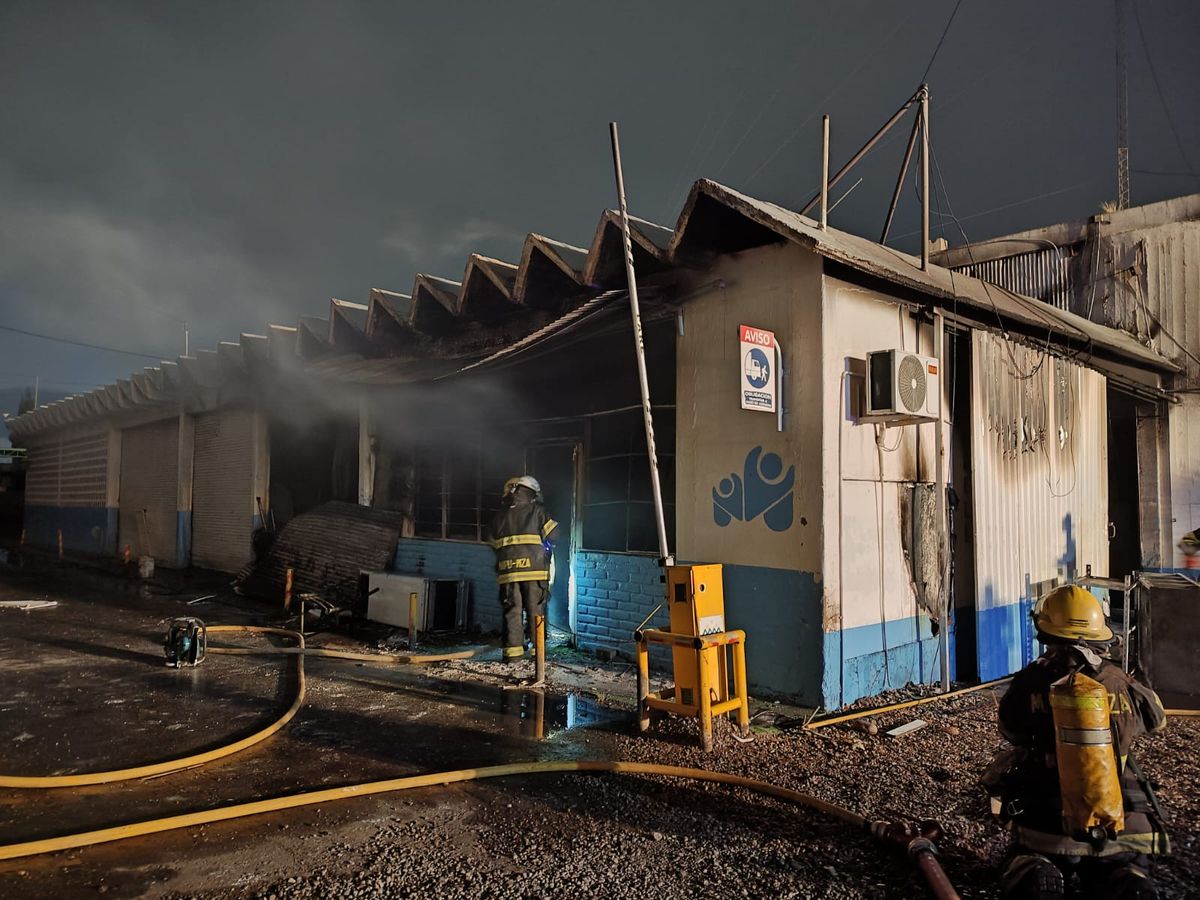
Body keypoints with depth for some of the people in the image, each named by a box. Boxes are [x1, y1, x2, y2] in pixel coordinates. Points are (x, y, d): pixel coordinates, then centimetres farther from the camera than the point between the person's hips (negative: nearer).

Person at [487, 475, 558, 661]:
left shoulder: (499, 516, 14)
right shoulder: (537, 511, 3)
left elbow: (493, 544, 17)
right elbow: (552, 535, 1)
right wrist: (545, 555, 18)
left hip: (508, 571, 3)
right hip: (534, 569, -3)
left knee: (512, 611, 6)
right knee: (535, 610, 4)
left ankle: (513, 650, 4)